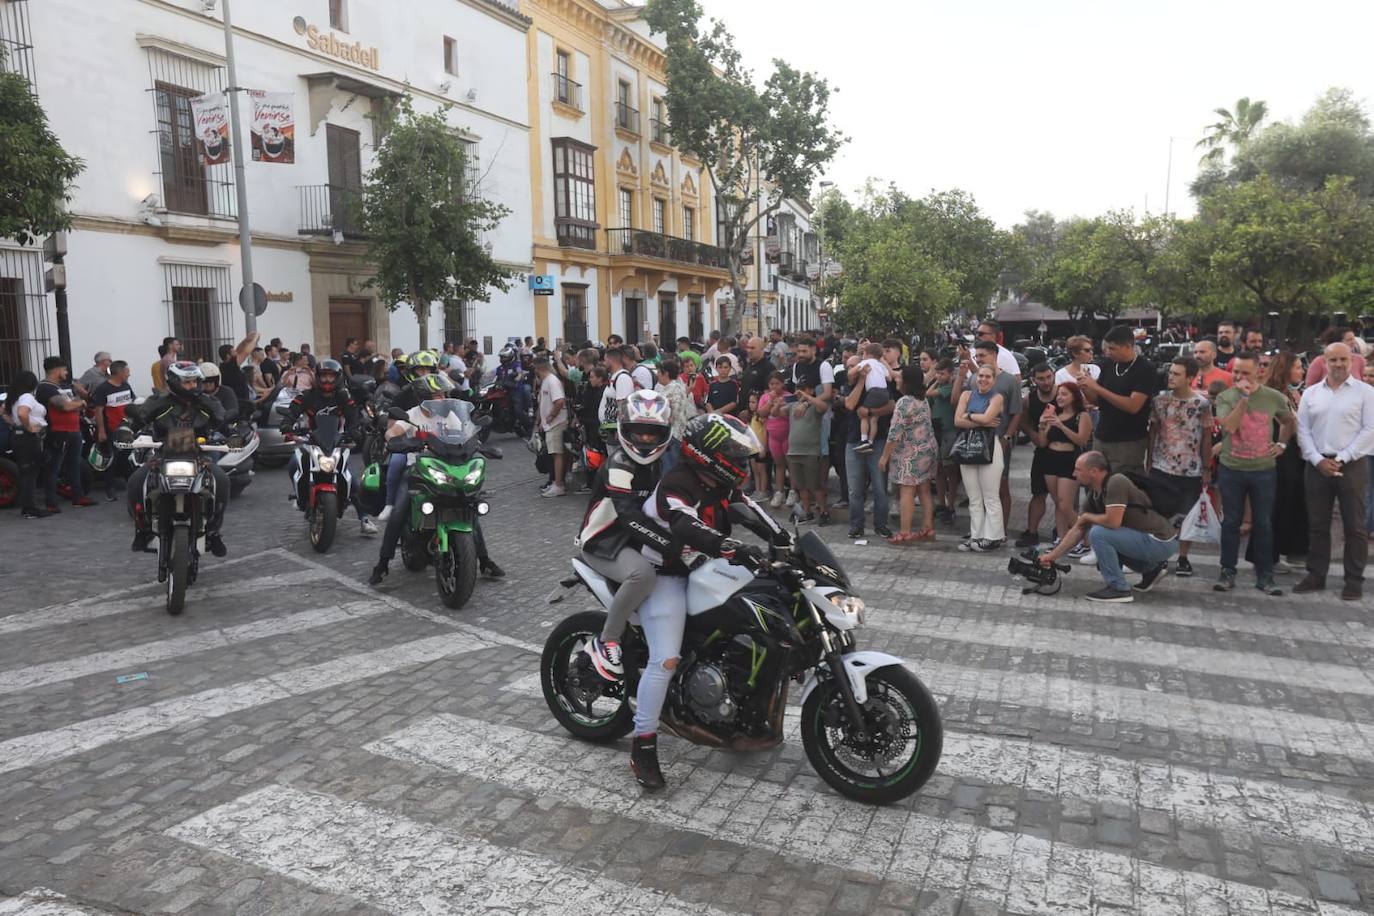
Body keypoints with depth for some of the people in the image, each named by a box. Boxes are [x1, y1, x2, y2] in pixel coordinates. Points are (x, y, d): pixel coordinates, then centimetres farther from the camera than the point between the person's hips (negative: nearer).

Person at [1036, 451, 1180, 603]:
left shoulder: (1116, 482, -20)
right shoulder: (1094, 495, 6)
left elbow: (1113, 522, -29)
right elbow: (1078, 530, 11)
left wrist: (1087, 517, -9)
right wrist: (1052, 555, 10)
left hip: (1162, 542, -9)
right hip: (1149, 539, 9)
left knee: (1098, 533, -18)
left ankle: (1118, 588, -7)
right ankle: (1151, 567, 22)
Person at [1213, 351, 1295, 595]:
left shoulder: (1273, 397, 0)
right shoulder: (1225, 397, -3)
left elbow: (1290, 422, 18)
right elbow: (1230, 426, -19)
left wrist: (1281, 444, 6)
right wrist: (1244, 398, -20)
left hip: (1264, 471, 1)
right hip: (1231, 469, -1)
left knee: (1264, 524, 6)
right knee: (1231, 522, 6)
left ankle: (1264, 576, 15)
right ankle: (1227, 572, 15)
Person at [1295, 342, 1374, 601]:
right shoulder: (1310, 393, 8)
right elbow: (1303, 431, 5)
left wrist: (1341, 459, -12)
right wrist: (1318, 460, -7)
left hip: (1352, 466, -2)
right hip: (1317, 465, 3)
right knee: (1317, 524, 7)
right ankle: (1316, 575, 16)